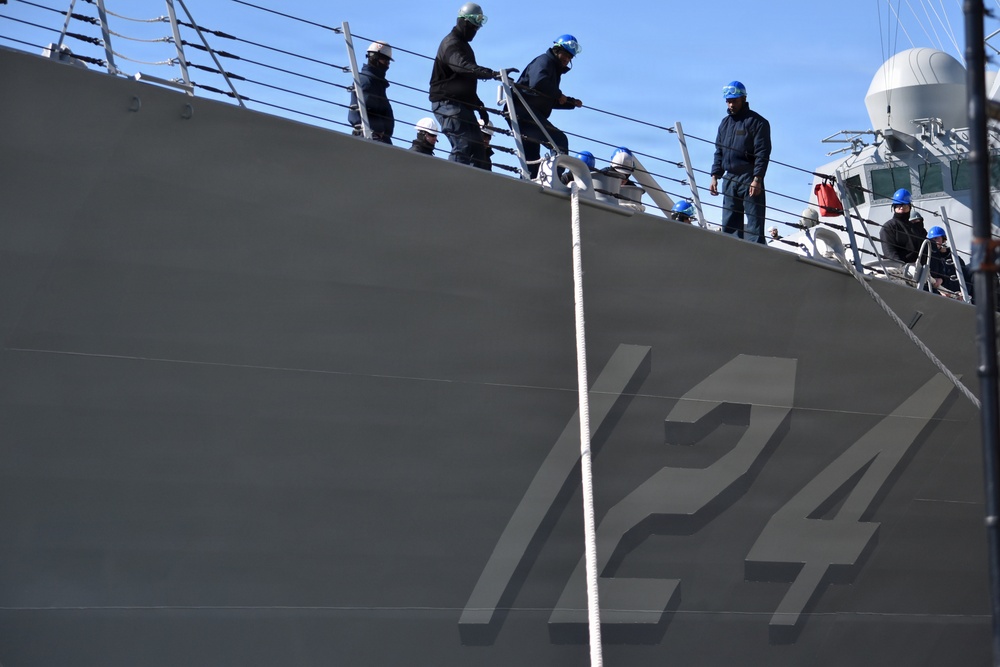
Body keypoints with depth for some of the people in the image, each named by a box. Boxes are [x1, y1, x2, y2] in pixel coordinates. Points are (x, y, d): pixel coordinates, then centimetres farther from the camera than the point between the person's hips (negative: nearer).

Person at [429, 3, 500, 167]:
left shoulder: (463, 45, 22)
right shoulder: (451, 44, -11)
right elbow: (464, 67, -32)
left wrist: (479, 105, 22)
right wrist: (492, 74, -43)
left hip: (462, 103, 10)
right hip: (447, 102, -10)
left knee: (476, 145, 5)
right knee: (463, 144, -20)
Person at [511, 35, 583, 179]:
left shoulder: (554, 69, 25)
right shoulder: (545, 61, -5)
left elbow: (549, 101, 27)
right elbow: (538, 83, -26)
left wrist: (572, 102, 17)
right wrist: (559, 95, -15)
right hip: (524, 111, -11)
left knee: (531, 161, 14)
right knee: (560, 139, -21)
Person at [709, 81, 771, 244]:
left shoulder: (756, 121, -4)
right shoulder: (725, 123, 18)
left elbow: (762, 152, -10)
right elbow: (719, 152, 22)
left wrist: (757, 179, -18)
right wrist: (715, 176, 11)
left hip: (749, 180, -7)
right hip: (729, 180, 7)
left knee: (754, 223, -8)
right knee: (729, 224, 5)